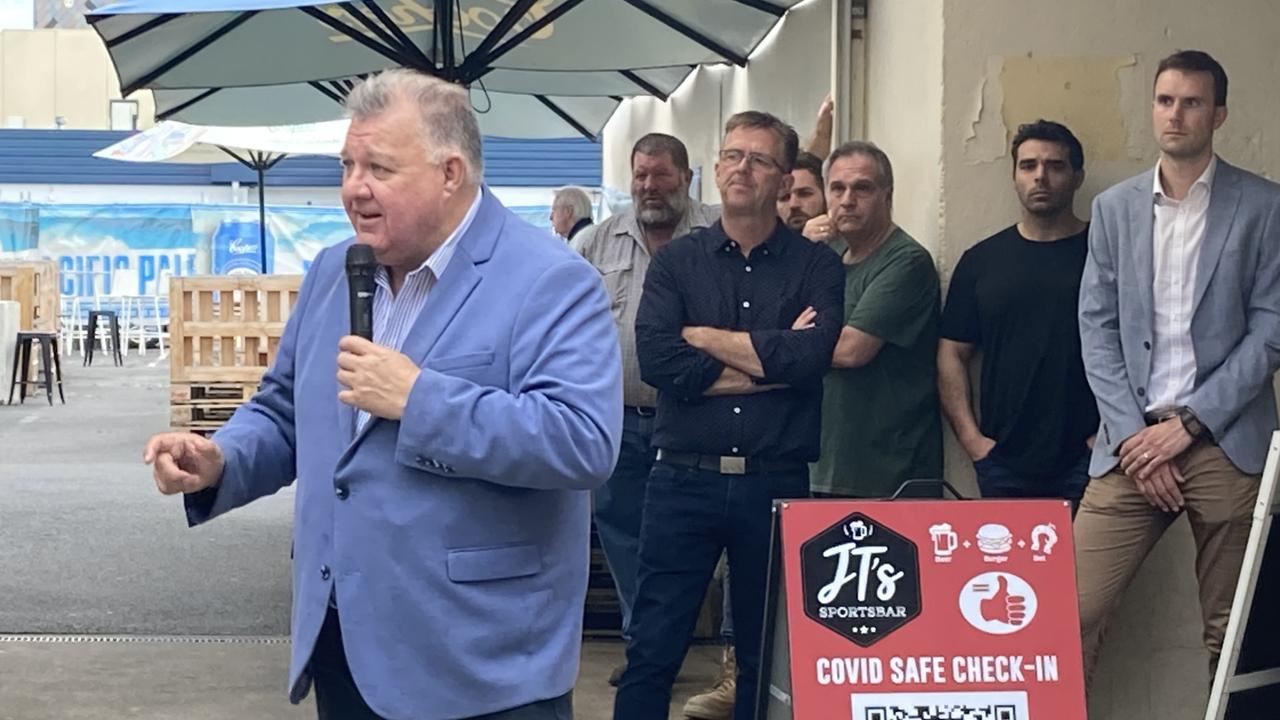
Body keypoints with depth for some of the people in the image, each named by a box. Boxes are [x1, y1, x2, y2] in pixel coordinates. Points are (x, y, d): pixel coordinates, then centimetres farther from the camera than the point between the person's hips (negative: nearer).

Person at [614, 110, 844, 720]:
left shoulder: (816, 267, 3)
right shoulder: (677, 260, 6)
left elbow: (811, 357, -15)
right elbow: (655, 358, -11)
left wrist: (703, 336, -7)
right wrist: (770, 364, -11)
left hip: (776, 485, 0)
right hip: (684, 481, 0)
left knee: (769, 658, 11)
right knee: (653, 651, 3)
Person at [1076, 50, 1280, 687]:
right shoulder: (1114, 208, 11)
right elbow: (1097, 329, 7)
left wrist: (1188, 424, -9)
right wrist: (1132, 434, -5)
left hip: (1225, 442, -2)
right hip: (1133, 440, 2)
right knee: (1074, 610, -7)